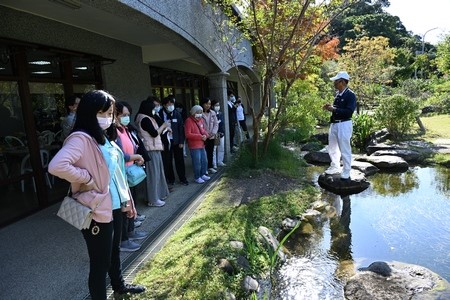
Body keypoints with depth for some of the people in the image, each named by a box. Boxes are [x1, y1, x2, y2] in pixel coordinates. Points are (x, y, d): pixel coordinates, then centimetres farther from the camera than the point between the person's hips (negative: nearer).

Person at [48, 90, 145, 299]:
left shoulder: (104, 137, 9)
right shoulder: (81, 138, -19)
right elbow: (56, 166, -36)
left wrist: (128, 200, 17)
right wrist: (88, 178, -22)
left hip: (115, 206, 9)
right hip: (98, 211, -9)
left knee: (114, 251, 28)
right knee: (100, 262, 7)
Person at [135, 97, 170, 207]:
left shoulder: (149, 118, 17)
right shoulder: (145, 119, -16)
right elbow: (154, 133, -21)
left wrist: (165, 128, 6)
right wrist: (163, 125, -8)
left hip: (154, 148, 11)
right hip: (151, 149, -11)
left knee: (157, 172, 17)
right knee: (153, 173, -4)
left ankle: (159, 194, 30)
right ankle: (153, 200, 5)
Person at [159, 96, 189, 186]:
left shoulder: (177, 114, 1)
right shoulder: (160, 115, -5)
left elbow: (181, 128, 1)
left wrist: (181, 141, -4)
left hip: (176, 141, 1)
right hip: (165, 141, -1)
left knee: (179, 160, 8)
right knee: (167, 161, 7)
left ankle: (182, 178, 20)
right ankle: (170, 179, 22)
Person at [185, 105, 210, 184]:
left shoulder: (201, 120, 10)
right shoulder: (189, 121, -12)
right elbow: (187, 134, -18)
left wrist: (205, 135, -5)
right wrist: (200, 136, -20)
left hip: (202, 145, 7)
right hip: (194, 146, -7)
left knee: (204, 161, 13)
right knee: (197, 163, -2)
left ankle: (203, 174, 30)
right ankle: (197, 177, 13)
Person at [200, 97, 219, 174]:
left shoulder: (213, 113, 7)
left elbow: (216, 123, 7)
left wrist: (213, 133, -7)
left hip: (211, 137, 5)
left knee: (211, 152, 14)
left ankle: (210, 167, 27)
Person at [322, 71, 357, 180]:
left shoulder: (350, 95, -14)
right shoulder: (338, 93, 10)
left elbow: (349, 111, -23)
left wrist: (334, 109, -23)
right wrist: (330, 107, 2)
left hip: (344, 125, -9)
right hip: (334, 124, 9)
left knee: (345, 149, 0)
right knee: (332, 148, 18)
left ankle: (346, 173, 12)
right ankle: (335, 167, 36)